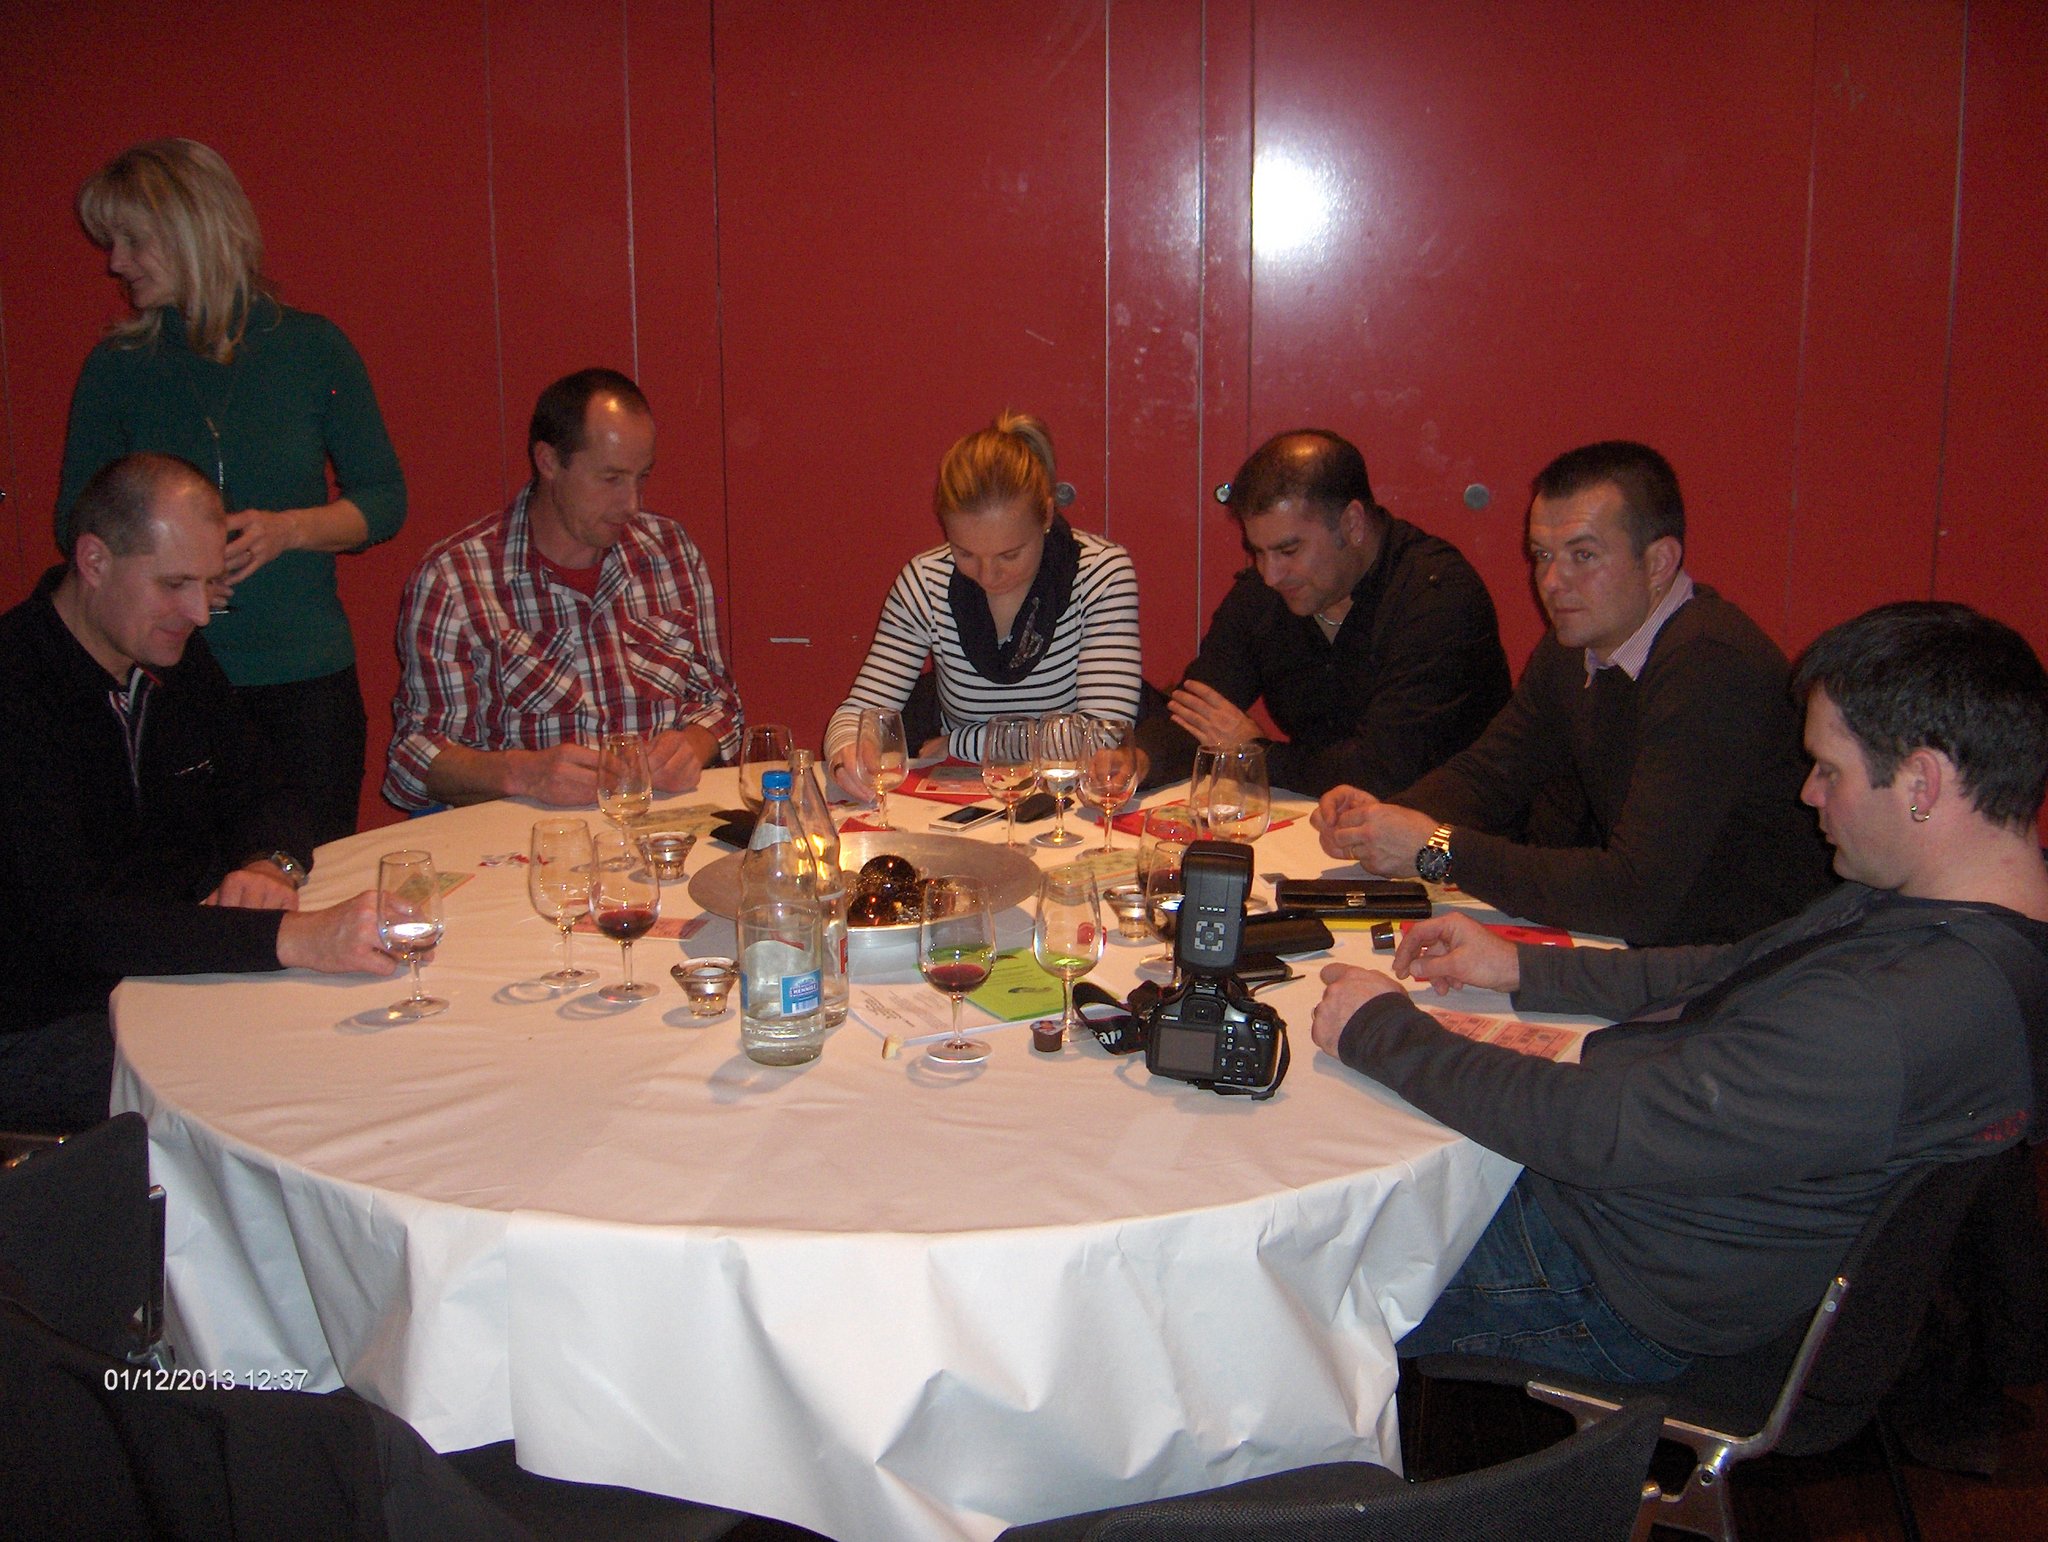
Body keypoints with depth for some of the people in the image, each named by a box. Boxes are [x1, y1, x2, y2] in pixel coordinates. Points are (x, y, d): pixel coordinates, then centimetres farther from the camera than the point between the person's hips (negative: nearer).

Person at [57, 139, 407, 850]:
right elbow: (74, 524, 10)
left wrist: (288, 529, -13)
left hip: (305, 680, 0)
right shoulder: (116, 367, 4)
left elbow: (384, 501, 5)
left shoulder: (311, 346, 1)